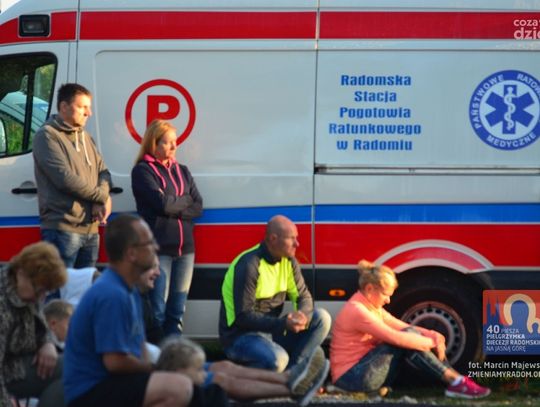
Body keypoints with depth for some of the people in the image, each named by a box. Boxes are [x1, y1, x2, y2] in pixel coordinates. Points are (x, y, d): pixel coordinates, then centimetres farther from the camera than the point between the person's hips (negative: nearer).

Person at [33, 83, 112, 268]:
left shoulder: (85, 137, 18)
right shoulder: (47, 136, -7)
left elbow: (103, 172, 14)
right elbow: (65, 178, -17)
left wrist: (102, 202, -8)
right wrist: (103, 196, -7)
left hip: (91, 229, 8)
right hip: (62, 229, -8)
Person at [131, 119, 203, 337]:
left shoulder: (182, 171, 16)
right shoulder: (142, 171, -2)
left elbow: (198, 207, 7)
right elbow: (162, 203, -15)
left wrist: (175, 210, -9)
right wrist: (186, 199, 2)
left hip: (184, 247, 6)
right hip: (158, 247, -6)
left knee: (177, 311, 8)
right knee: (158, 310, -7)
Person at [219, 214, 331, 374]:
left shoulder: (288, 262, 2)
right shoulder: (249, 266, -22)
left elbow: (304, 296, 4)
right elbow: (243, 317, -23)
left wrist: (302, 316, -21)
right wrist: (283, 323, -31)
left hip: (273, 330, 8)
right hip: (241, 336, -8)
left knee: (322, 318, -8)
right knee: (277, 359, -36)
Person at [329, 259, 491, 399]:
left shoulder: (372, 308, 14)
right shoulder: (357, 311, -19)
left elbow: (404, 328, 10)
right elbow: (396, 338, -23)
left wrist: (432, 335, -9)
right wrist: (432, 342, -14)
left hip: (365, 371, 9)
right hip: (352, 377, -9)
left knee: (410, 337, -4)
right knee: (406, 340, -19)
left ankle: (456, 379, -11)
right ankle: (455, 382, -18)